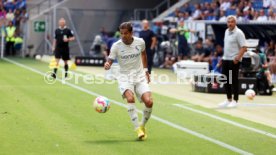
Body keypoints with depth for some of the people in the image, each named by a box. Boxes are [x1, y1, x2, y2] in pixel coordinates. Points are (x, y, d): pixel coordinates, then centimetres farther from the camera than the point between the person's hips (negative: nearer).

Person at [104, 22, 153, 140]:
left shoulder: (140, 42, -3)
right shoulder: (116, 46, -10)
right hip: (125, 78, -2)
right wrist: (107, 65, -35)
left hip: (140, 77, 2)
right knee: (130, 98, -32)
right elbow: (110, 61, -11)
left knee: (149, 101, -17)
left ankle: (142, 125, 12)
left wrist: (145, 70, 19)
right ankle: (137, 128, -23)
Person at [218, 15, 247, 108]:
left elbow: (244, 47, -18)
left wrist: (237, 58, -25)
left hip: (234, 60, -8)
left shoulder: (238, 33, -13)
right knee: (226, 80, 10)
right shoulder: (227, 31, 12)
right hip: (225, 59, 8)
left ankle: (235, 101, 5)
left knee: (234, 81, -3)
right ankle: (228, 100, 21)